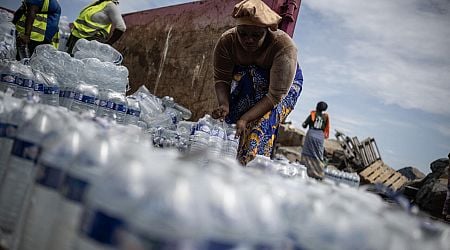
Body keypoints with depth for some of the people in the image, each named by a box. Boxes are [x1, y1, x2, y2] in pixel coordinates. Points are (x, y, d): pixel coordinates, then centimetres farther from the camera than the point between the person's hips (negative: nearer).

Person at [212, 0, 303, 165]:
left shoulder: (284, 46, -34)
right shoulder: (227, 41, -24)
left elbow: (275, 95, -35)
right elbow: (221, 79, -18)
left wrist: (245, 119, -43)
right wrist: (224, 105, -39)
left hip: (285, 84, -3)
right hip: (245, 83, 4)